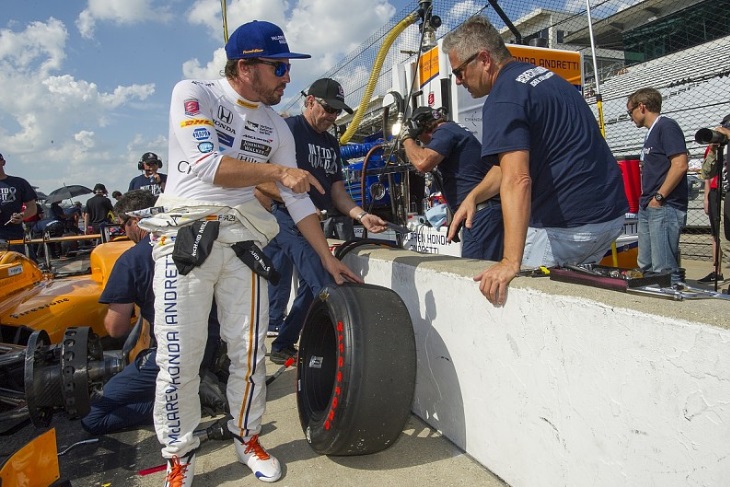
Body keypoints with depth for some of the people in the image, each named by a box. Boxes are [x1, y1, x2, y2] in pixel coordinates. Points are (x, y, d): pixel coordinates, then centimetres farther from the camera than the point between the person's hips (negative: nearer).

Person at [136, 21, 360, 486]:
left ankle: (247, 438, 29)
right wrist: (278, 172, -12)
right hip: (185, 233, -4)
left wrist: (329, 259, 9)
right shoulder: (194, 93, -2)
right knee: (179, 358, -1)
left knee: (250, 351, 6)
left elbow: (298, 199, 10)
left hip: (244, 239, 4)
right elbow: (207, 164, -16)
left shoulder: (276, 126, 10)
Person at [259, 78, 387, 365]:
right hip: (288, 220, -8)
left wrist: (361, 215, -5)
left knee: (311, 287, 13)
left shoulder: (332, 144, 18)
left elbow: (337, 191, 12)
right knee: (326, 291, -17)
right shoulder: (288, 129, -6)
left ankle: (283, 346, 26)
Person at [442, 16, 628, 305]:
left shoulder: (504, 99, -16)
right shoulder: (543, 75, 15)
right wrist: (473, 196, 16)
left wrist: (510, 263, -37)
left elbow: (516, 180, -31)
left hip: (568, 226, -9)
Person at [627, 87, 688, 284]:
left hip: (664, 207, -10)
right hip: (648, 208, 10)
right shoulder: (651, 133, 21)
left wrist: (659, 196, -16)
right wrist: (645, 198, 16)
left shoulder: (666, 126, -7)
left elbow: (680, 164, -18)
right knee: (645, 266, 12)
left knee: (663, 269, -11)